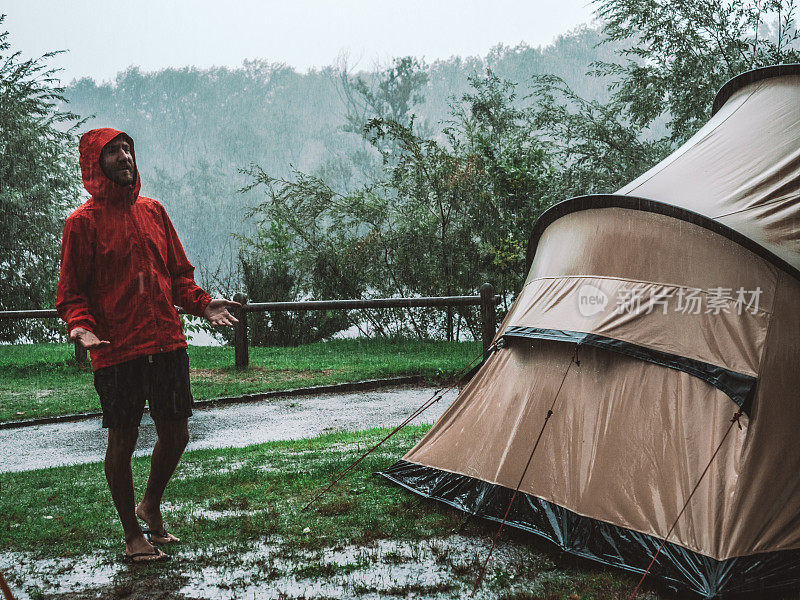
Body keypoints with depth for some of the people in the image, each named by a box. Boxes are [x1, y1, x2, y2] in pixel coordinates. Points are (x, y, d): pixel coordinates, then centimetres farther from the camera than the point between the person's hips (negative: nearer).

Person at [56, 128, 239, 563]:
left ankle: (151, 506, 36)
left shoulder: (153, 211, 12)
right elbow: (71, 292, -1)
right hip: (116, 351, -5)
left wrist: (202, 305, 2)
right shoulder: (83, 221, -2)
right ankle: (132, 533, 23)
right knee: (122, 442, 4)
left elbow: (178, 273, 18)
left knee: (176, 436, 9)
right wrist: (81, 326, -19)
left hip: (167, 343, 5)